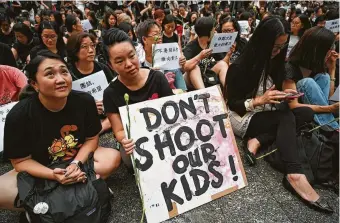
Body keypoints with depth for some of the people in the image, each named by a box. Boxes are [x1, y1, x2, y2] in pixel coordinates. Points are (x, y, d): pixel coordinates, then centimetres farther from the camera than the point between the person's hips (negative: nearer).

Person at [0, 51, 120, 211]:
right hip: (38, 171, -1)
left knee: (113, 158, -22)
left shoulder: (84, 101, -17)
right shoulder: (19, 115, -22)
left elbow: (91, 138, -7)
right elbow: (21, 160, -14)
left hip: (80, 159, 2)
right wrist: (53, 175, -30)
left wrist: (76, 164, -24)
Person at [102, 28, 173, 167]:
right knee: (130, 157, -34)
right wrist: (126, 140, -30)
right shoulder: (111, 93, -5)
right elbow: (119, 131, -5)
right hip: (136, 142, -1)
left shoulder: (157, 78, -4)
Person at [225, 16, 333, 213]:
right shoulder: (240, 67, -17)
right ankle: (295, 175, -40)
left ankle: (258, 141, -25)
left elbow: (273, 92, 11)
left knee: (306, 113, -15)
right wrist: (259, 100, -27)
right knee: (287, 118, -30)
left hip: (266, 115, 7)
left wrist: (282, 95, -11)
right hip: (241, 118, -7)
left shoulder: (274, 61, 2)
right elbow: (230, 104, -16)